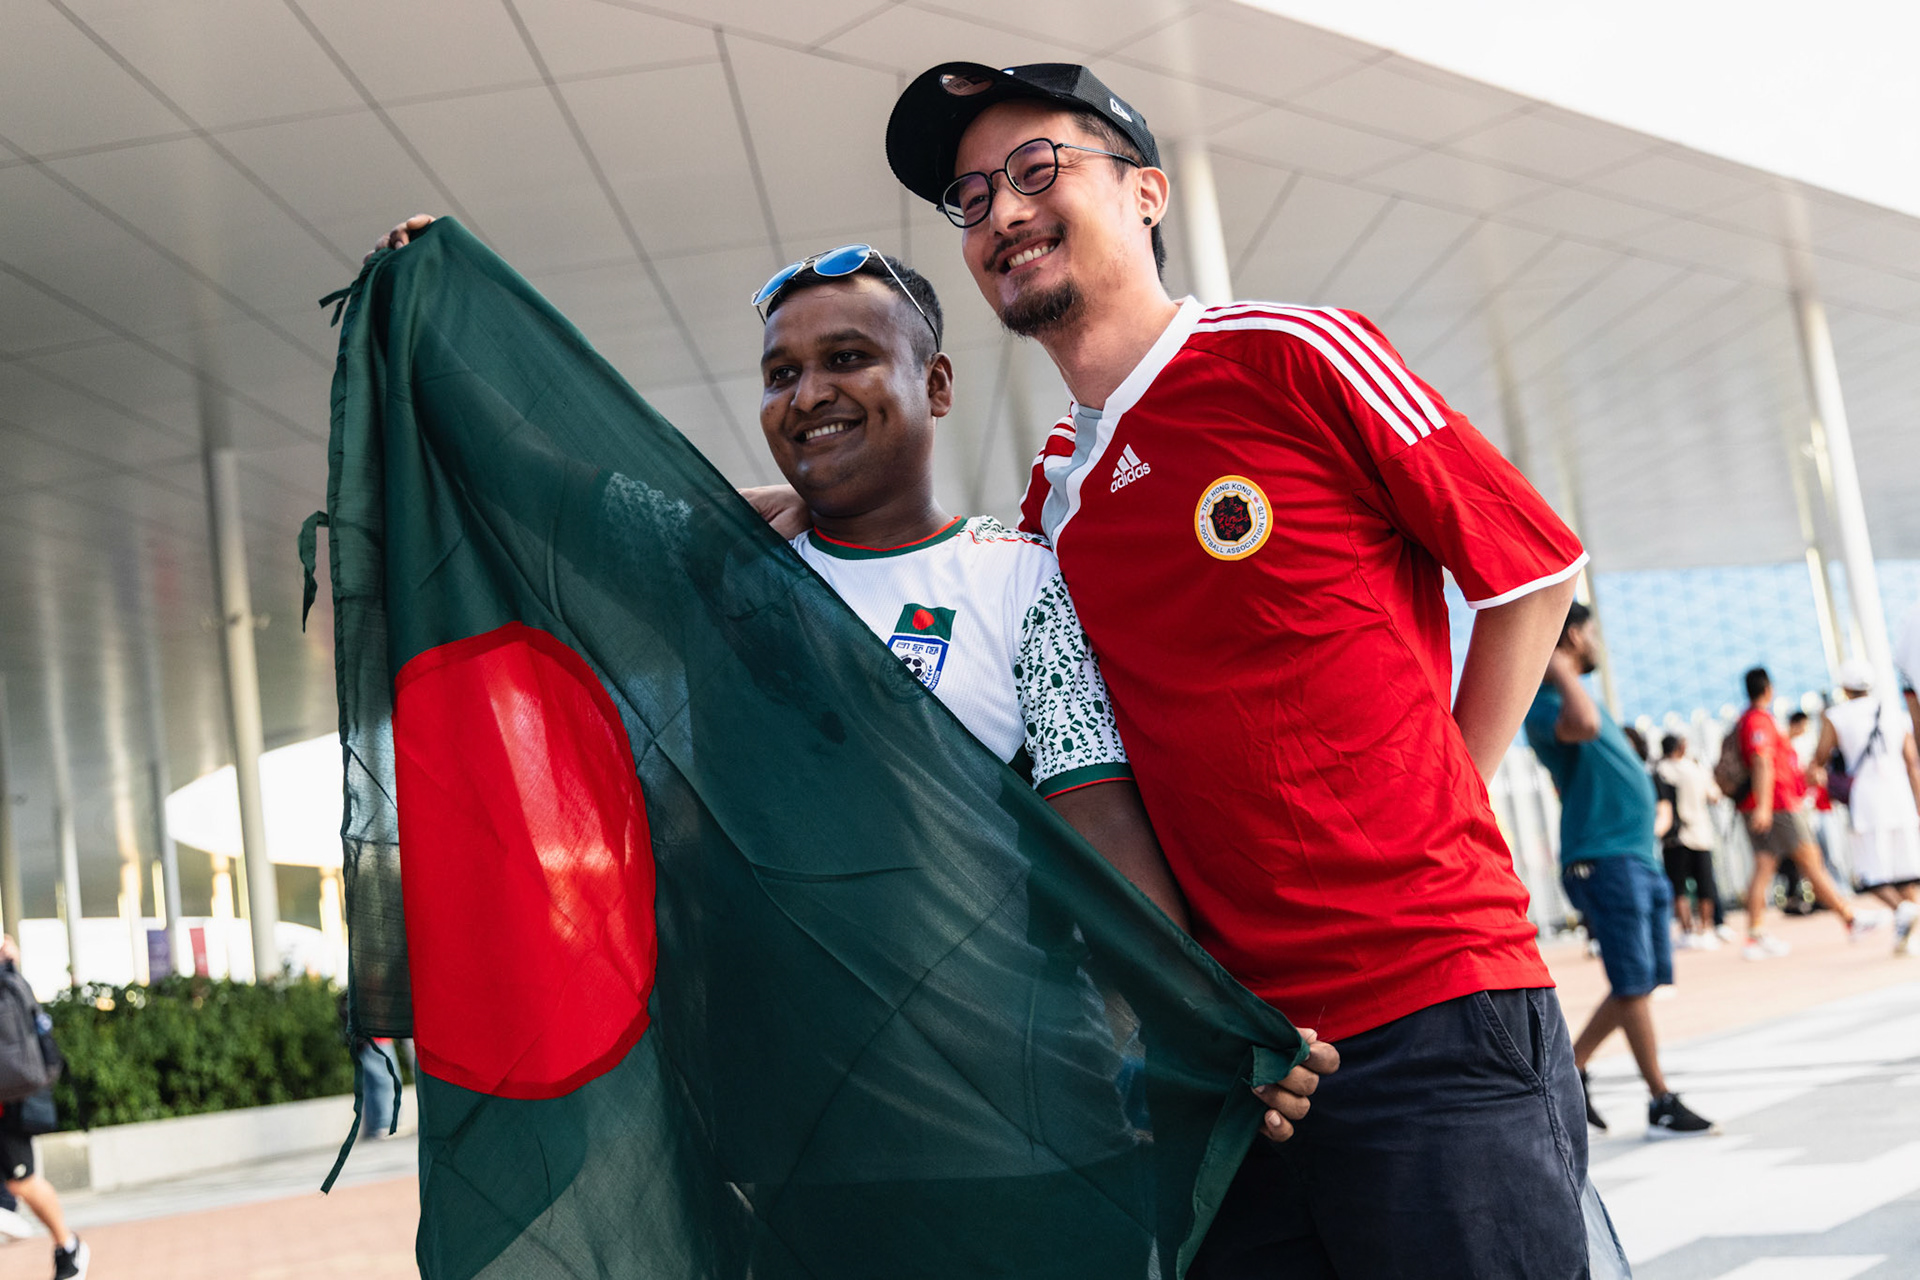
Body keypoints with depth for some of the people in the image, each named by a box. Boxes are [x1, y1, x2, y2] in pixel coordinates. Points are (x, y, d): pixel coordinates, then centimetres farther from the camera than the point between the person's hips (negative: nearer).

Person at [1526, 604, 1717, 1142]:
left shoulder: (1571, 695, 19)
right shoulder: (1545, 706, -14)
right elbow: (1583, 725, -37)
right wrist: (1563, 671, -22)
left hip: (1636, 856, 10)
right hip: (1602, 860, -10)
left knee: (1644, 980, 11)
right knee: (1634, 982, -5)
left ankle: (1571, 1067, 20)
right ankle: (1663, 1104, 1)